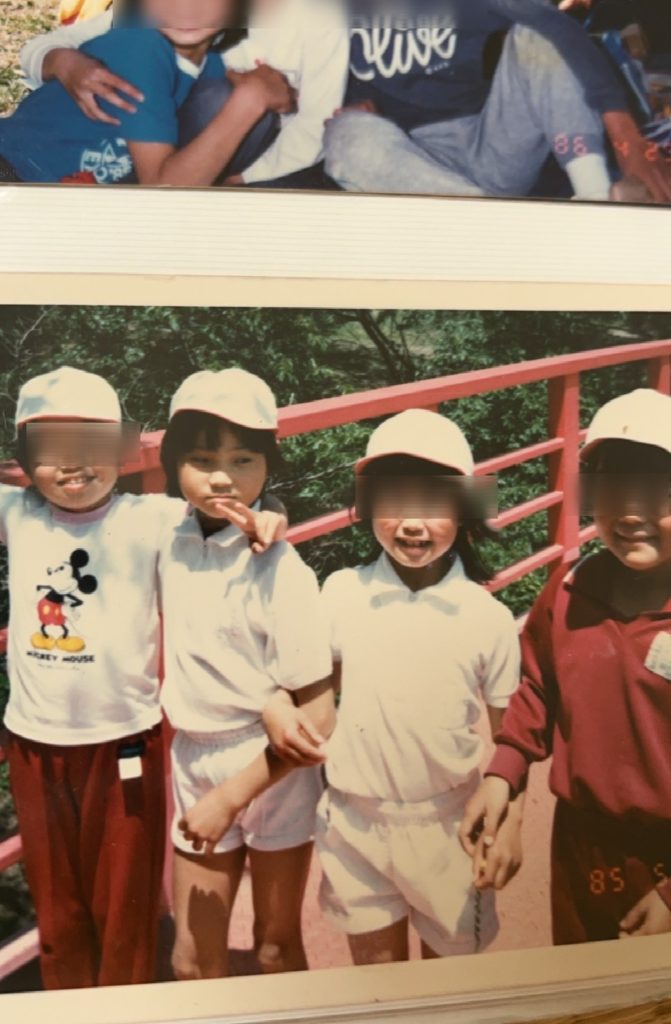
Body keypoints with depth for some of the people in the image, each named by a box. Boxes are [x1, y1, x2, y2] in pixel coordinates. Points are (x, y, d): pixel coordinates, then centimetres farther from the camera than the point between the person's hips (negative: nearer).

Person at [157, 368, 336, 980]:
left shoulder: (280, 573, -21)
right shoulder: (174, 545, -6)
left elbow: (318, 715, -19)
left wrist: (233, 795, -18)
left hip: (272, 768, -4)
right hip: (193, 762, 4)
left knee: (277, 948, 17)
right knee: (194, 960, 15)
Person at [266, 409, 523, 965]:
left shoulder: (488, 618, -11)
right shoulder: (342, 594, -8)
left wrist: (508, 827, -2)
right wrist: (277, 706, -11)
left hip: (446, 824, -1)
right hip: (355, 819, 2)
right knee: (377, 971, 19)